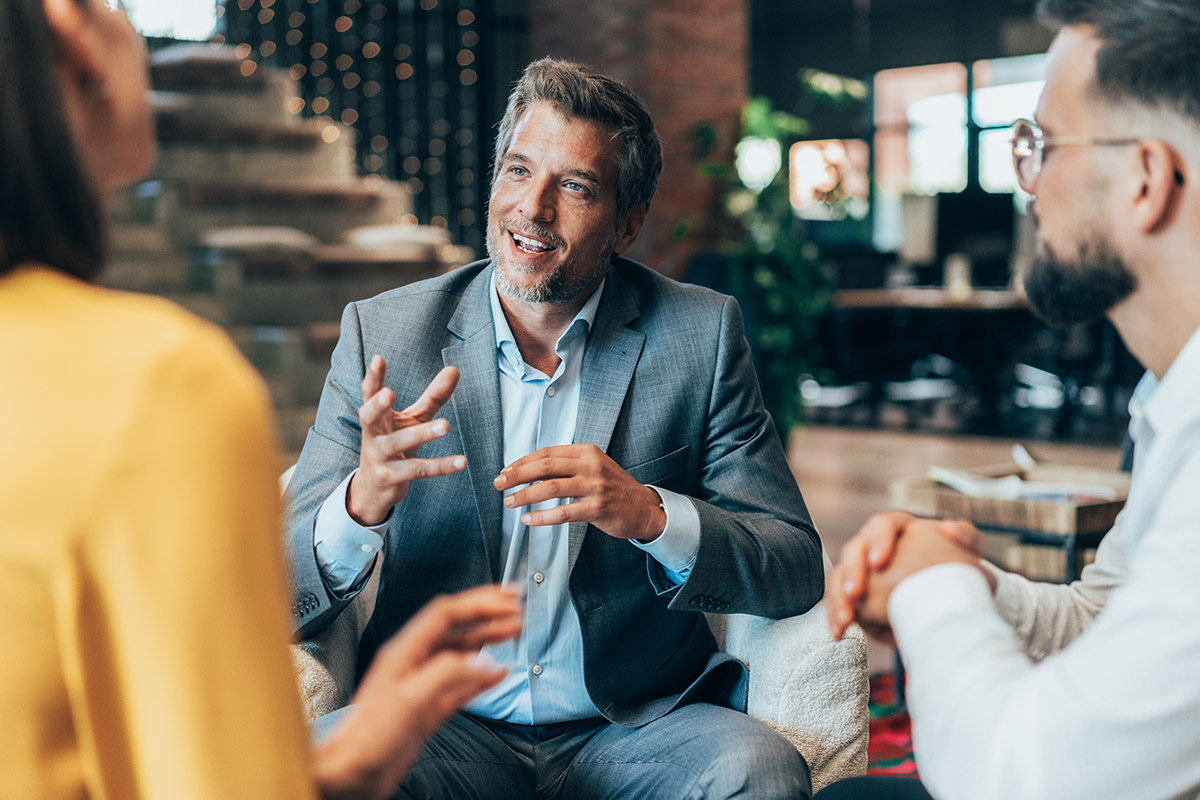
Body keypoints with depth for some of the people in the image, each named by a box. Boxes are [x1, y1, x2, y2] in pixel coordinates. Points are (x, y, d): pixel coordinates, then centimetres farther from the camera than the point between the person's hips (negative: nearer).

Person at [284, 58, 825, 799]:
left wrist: (651, 515, -23)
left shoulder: (700, 334, 0)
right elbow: (277, 591, -3)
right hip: (445, 729, -1)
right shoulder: (383, 334, 0)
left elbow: (797, 571, -3)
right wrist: (359, 506, -26)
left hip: (637, 730, 1)